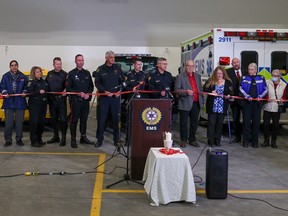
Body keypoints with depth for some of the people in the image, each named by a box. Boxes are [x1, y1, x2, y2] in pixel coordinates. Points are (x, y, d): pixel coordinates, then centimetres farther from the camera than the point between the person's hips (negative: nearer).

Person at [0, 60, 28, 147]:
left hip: (20, 103, 1)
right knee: (8, 122, -1)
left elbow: (26, 87, 10)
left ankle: (19, 139, 16)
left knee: (19, 122, 5)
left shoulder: (23, 77, 6)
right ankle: (8, 140, 9)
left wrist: (24, 92, -9)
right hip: (9, 102, 0)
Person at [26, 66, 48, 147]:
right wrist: (39, 92, -22)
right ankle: (34, 141, -3)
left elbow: (47, 91, 24)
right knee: (34, 122, -7)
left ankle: (39, 139, 19)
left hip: (43, 104, 6)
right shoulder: (31, 82, -4)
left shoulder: (43, 81, 15)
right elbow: (29, 93, -14)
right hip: (34, 105, -6)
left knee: (42, 122, 7)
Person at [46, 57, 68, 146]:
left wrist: (65, 90, -26)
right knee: (54, 119, 13)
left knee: (63, 119, -4)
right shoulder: (49, 74, 12)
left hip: (61, 100, -5)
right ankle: (56, 136, 24)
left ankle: (63, 138, 3)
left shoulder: (65, 74, -2)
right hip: (51, 100, 5)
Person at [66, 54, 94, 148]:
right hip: (75, 100, -5)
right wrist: (78, 93, -16)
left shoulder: (87, 73, 13)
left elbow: (91, 86, 14)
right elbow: (68, 88, -5)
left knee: (84, 119, 12)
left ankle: (83, 137, 24)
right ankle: (73, 139, 5)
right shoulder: (71, 73, -2)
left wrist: (88, 94, -4)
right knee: (74, 120, -1)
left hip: (86, 100, 5)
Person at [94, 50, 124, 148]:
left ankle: (116, 139, 16)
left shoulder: (117, 68, 6)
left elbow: (122, 80, 10)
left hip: (116, 97, 2)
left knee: (116, 118, 6)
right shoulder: (100, 69, 1)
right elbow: (97, 83, -1)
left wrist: (120, 90, -4)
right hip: (103, 97, -1)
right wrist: (105, 91, -13)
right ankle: (99, 139, 11)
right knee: (101, 119, 1)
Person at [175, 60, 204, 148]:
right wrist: (186, 92, -23)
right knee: (184, 123, 3)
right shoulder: (180, 76, -3)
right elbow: (177, 89, -8)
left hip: (196, 103, 5)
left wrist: (202, 100, 12)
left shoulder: (198, 76, 14)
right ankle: (183, 140, 14)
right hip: (185, 104, -5)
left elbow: (200, 89, 18)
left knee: (194, 123, 10)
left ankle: (192, 140, 22)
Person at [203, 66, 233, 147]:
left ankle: (217, 139, 17)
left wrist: (228, 95, -18)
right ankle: (210, 140, 7)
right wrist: (211, 91, -18)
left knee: (220, 123, 8)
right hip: (212, 106, -1)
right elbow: (205, 89, -1)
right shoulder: (210, 81, 3)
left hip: (222, 107, 2)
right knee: (211, 123, 0)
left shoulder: (228, 82, 5)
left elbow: (231, 92, 3)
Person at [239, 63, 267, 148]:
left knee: (256, 122, 4)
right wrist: (247, 96, -16)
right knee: (246, 121, -2)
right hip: (247, 102, -1)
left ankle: (255, 141, 13)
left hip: (257, 103, 1)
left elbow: (265, 89, 6)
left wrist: (260, 96, -11)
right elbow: (241, 89, -1)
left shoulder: (261, 79, 9)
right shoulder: (244, 78, 7)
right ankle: (246, 140, 5)